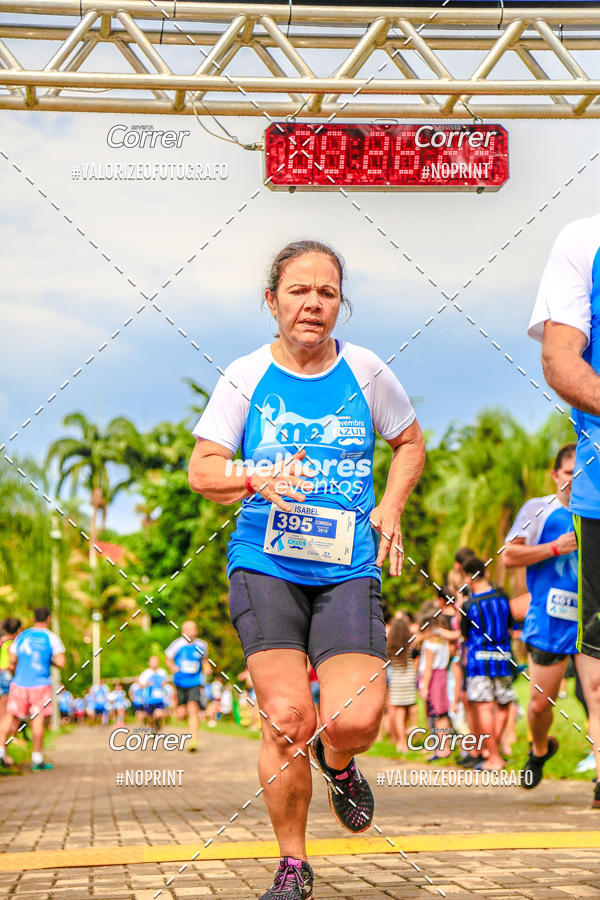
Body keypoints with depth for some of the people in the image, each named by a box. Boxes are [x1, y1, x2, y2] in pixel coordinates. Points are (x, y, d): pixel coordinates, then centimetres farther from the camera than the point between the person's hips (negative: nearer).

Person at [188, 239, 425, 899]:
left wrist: (390, 507, 6)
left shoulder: (365, 372, 7)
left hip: (347, 569, 1)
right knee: (286, 717, -13)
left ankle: (338, 762, 23)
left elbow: (410, 443, 22)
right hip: (265, 565, -1)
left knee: (354, 719, -17)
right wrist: (257, 479, -18)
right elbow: (201, 471, 3)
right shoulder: (245, 378, 4)